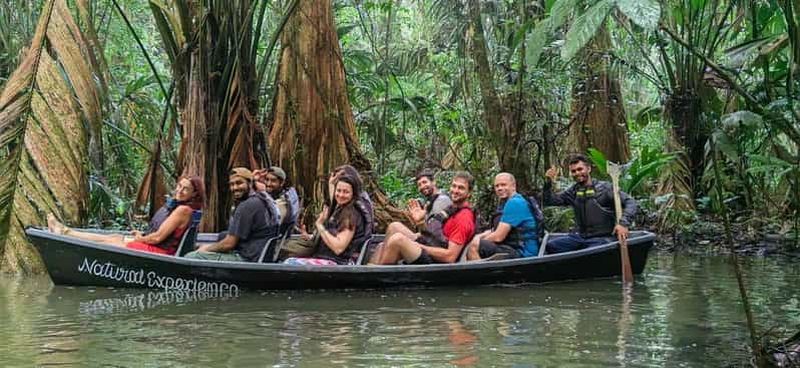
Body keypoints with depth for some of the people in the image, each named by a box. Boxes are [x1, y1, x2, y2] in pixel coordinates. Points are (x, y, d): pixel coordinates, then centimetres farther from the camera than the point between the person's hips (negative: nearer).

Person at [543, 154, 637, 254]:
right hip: (579, 236, 5)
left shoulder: (604, 188, -3)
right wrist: (549, 183, -6)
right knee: (550, 246, -15)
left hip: (601, 238, -5)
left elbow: (630, 202, -7)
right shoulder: (573, 191, 11)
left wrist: (623, 223, -22)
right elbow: (550, 201, 11)